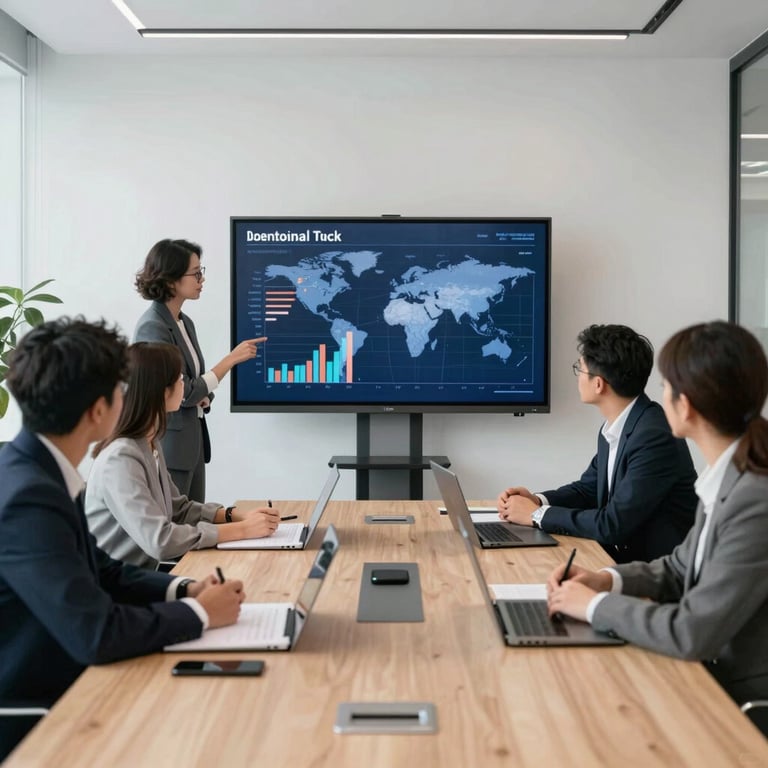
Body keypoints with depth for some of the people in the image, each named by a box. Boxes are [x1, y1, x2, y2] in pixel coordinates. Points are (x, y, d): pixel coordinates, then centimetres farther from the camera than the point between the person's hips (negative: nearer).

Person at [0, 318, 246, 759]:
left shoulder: (40, 474, 1)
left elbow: (100, 573, 10)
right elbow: (96, 634, -29)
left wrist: (182, 590, -4)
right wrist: (200, 613, -15)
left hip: (57, 688, 8)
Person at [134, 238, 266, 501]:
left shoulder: (185, 323, 10)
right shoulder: (153, 328, -17)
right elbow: (184, 393, -17)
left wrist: (203, 397, -4)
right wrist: (232, 358, -13)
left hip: (192, 442, 9)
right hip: (169, 447, -8)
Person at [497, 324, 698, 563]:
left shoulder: (654, 436, -23)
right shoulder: (614, 427, 3)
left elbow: (613, 525, -25)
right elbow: (588, 489, 16)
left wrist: (537, 514, -15)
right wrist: (538, 500, -2)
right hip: (623, 554, 7)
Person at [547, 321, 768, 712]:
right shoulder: (725, 478, 0)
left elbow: (693, 633, -27)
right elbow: (681, 569, 12)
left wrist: (596, 605, -14)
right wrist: (607, 580, -3)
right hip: (713, 677, 7)